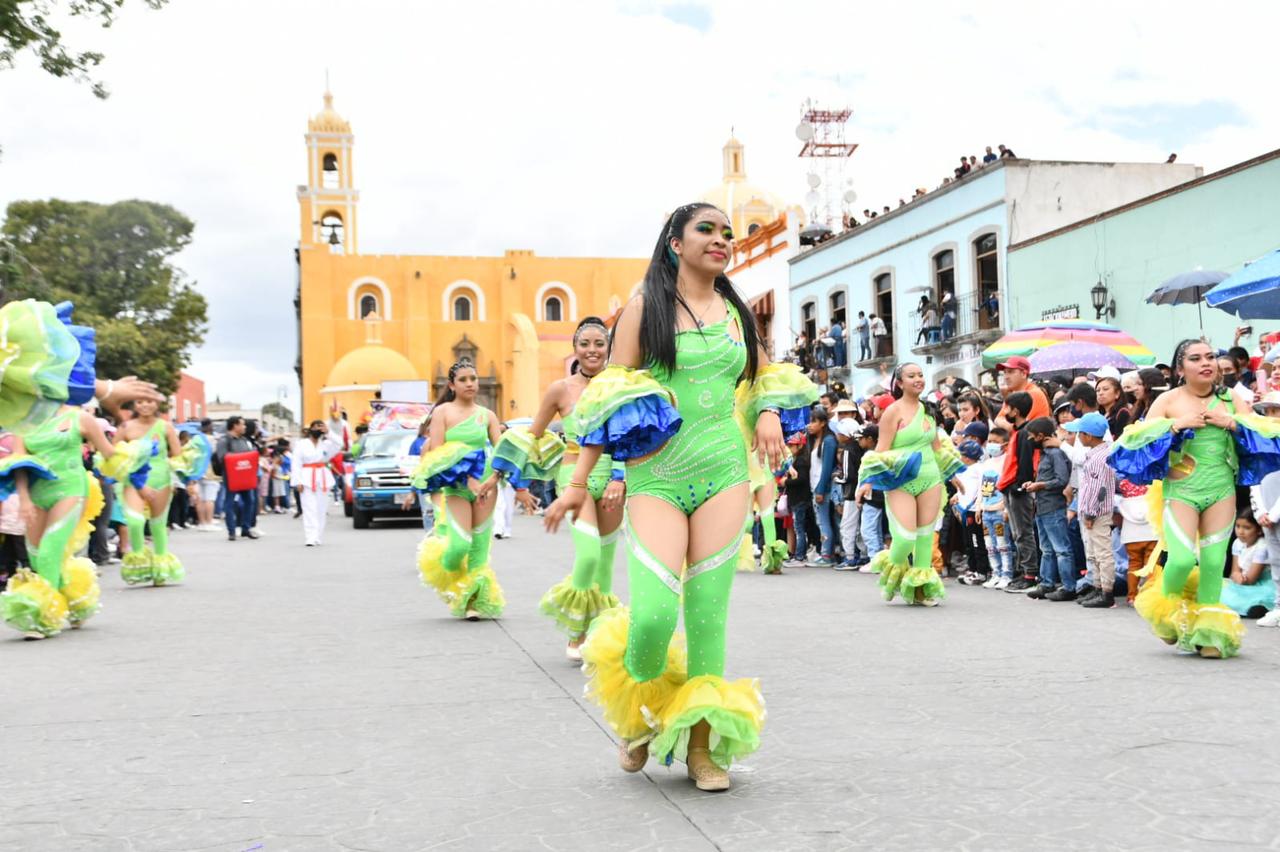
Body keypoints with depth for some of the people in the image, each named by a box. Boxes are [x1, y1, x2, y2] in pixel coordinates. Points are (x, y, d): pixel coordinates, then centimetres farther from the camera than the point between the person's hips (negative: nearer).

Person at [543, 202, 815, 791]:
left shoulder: (734, 311, 13)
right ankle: (638, 715, 16)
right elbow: (611, 399, -1)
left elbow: (765, 375, 28)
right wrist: (578, 483, -5)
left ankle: (703, 743, 13)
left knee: (708, 613, 0)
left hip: (724, 473, 3)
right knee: (653, 614, -14)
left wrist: (769, 415, 5)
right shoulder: (644, 307, 1)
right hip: (656, 476, -3)